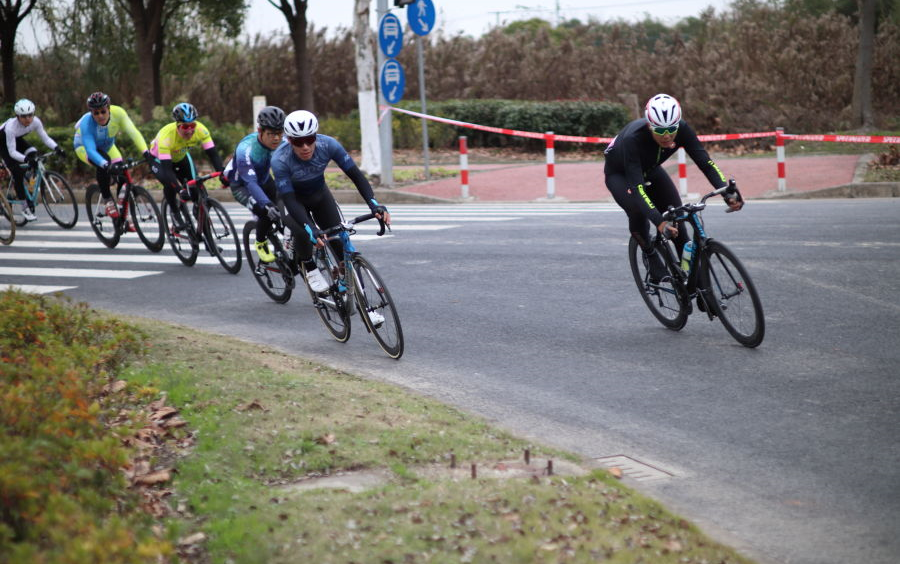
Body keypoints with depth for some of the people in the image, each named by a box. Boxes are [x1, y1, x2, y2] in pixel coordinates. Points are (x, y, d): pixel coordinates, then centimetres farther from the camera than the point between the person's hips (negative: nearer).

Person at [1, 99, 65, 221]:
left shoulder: (35, 121, -26)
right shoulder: (11, 126, -39)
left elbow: (46, 138, -20)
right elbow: (12, 152, -37)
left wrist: (57, 148, -38)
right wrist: (26, 159, -52)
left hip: (17, 139, 5)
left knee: (33, 153, -23)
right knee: (17, 172, -17)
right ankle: (25, 208, -7)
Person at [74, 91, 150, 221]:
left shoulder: (118, 112, -32)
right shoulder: (86, 123, -39)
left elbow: (133, 132, -39)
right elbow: (90, 150, -46)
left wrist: (145, 152, -53)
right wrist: (106, 165, -63)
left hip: (107, 146, 4)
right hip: (84, 146, -4)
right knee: (103, 166, -35)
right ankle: (107, 199, -14)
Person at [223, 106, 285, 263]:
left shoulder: (282, 143, -22)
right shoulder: (246, 149, -38)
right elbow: (250, 182, -46)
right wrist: (267, 204, -60)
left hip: (264, 180, 6)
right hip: (241, 185, -6)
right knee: (265, 212, -29)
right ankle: (261, 244, -1)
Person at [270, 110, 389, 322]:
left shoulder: (328, 145, -28)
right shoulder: (280, 160, -34)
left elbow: (355, 175, -25)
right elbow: (290, 201, -38)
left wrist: (374, 204, -40)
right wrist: (311, 230, -52)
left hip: (320, 195, 3)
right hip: (295, 200, -3)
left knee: (342, 245, -11)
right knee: (304, 233, -34)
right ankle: (310, 268, -2)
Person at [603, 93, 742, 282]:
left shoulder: (681, 129, -30)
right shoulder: (632, 138, -42)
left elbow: (705, 162, -30)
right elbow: (637, 186, -46)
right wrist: (659, 222, -57)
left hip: (649, 169, 4)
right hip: (620, 173, -4)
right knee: (638, 211, -30)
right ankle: (651, 257, -8)